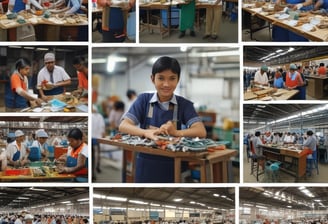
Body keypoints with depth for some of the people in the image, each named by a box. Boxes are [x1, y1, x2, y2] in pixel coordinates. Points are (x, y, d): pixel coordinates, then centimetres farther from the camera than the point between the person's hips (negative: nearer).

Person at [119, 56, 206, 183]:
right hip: (146, 165, 0)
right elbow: (123, 126, -11)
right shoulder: (143, 100, 1)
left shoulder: (184, 104, 0)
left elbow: (201, 132, -12)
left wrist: (177, 133, -31)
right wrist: (146, 132, -30)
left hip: (173, 166, 0)